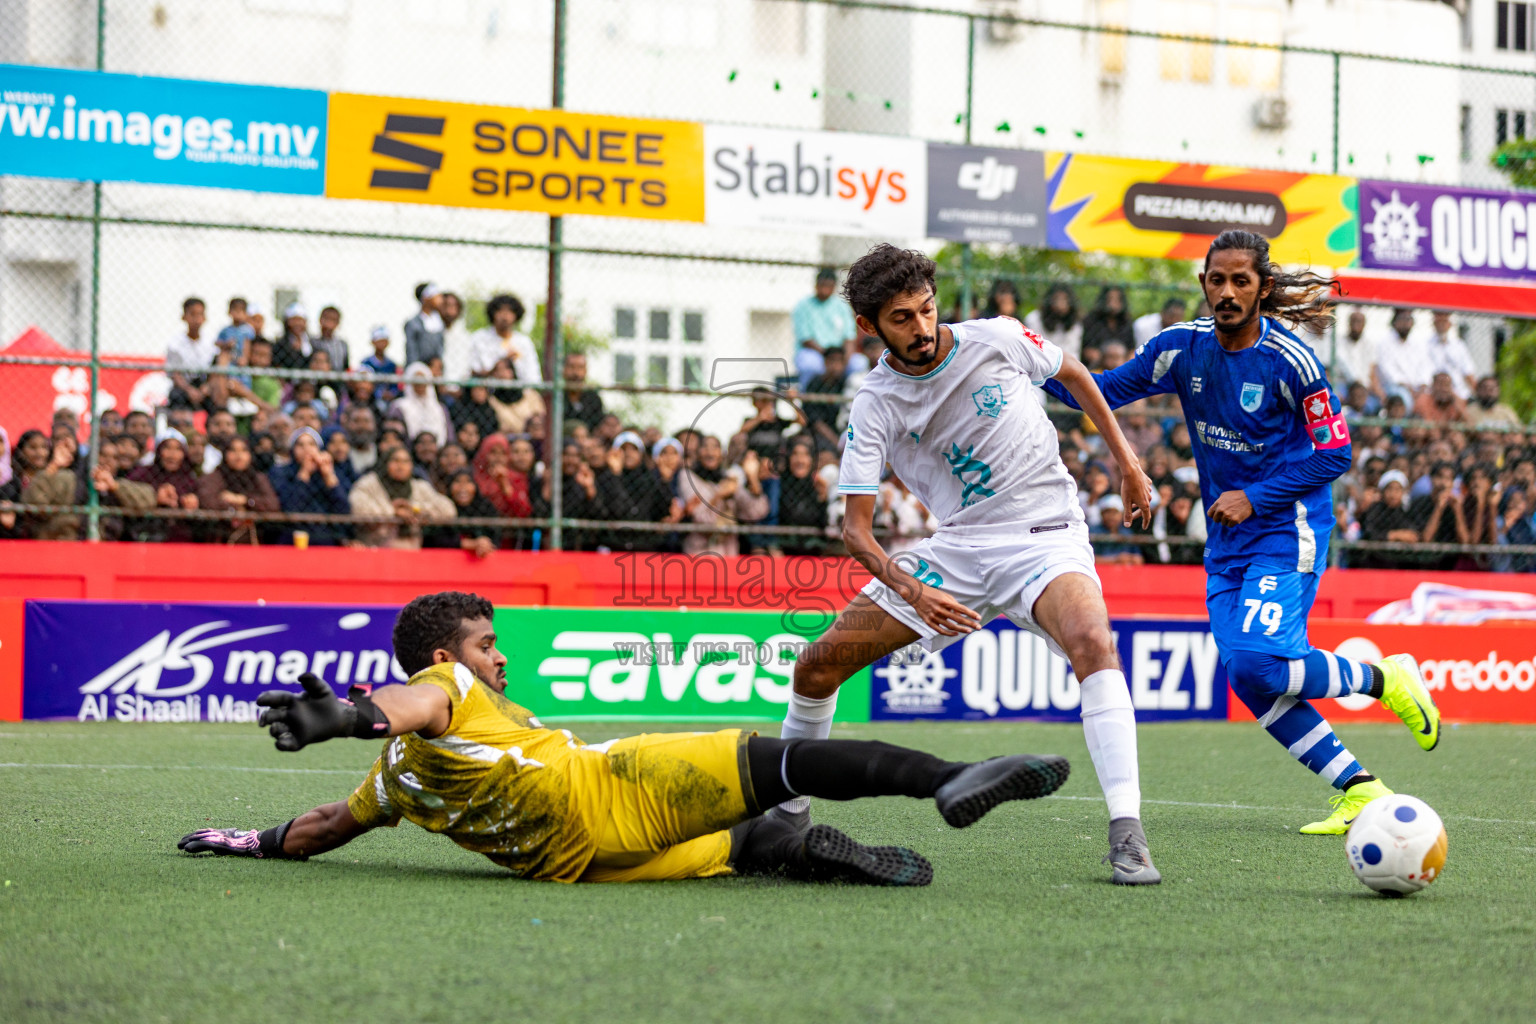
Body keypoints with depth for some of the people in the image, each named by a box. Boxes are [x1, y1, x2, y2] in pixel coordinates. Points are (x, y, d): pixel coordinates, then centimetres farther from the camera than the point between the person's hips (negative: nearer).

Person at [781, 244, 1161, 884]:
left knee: (1093, 645, -35)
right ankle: (787, 809, 20)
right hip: (958, 545, 2)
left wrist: (1125, 460, 14)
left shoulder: (997, 340, -8)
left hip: (1046, 537, -2)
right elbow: (855, 529, -9)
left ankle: (1127, 837, -36)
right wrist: (911, 591, -28)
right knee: (818, 666, -4)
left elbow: (1073, 372, 14)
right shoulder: (875, 406, -7)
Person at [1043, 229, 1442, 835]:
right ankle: (1359, 791, 4)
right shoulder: (1182, 348, 0)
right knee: (1250, 681, -4)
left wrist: (1255, 498, -15)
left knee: (1259, 665, -22)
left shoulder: (1289, 361, -14)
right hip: (1226, 542, 6)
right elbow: (1098, 393, 4)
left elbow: (1335, 454, -9)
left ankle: (1386, 680, 2)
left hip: (1287, 532, -6)